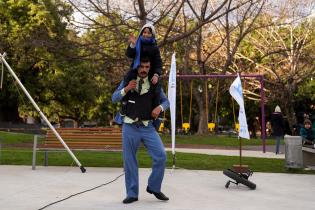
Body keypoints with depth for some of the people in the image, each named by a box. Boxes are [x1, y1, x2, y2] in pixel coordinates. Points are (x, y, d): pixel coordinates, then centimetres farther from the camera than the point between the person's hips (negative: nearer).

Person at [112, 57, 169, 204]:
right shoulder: (127, 81, 4)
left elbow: (166, 101, 11)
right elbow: (114, 98, 2)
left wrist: (160, 107, -12)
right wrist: (126, 89, -16)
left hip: (148, 127, 1)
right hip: (130, 127, 0)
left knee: (161, 156, -11)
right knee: (129, 161, 5)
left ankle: (153, 187, 11)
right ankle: (132, 193, 19)